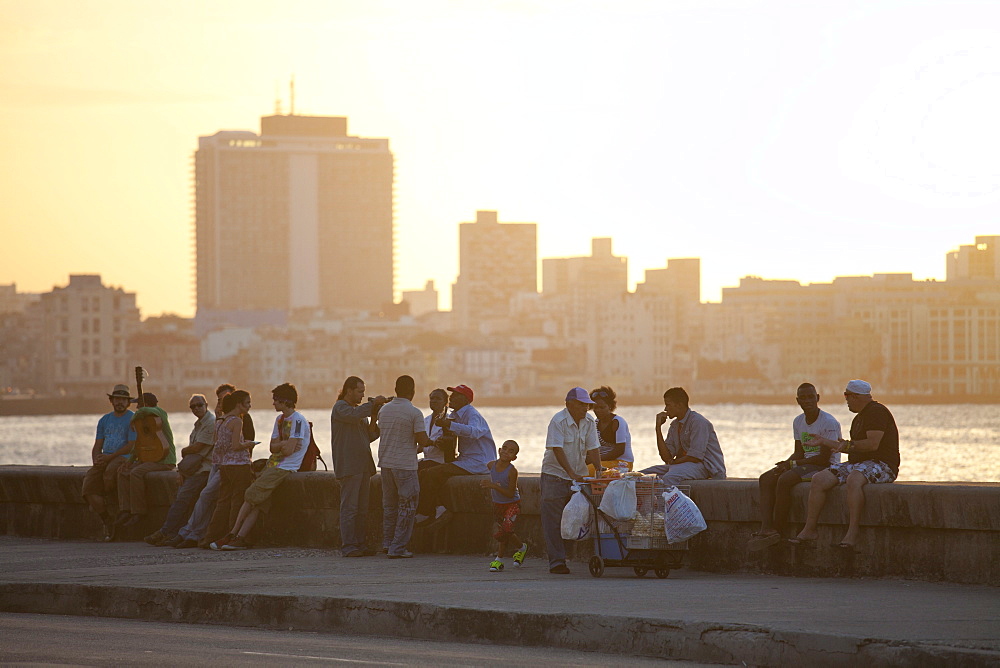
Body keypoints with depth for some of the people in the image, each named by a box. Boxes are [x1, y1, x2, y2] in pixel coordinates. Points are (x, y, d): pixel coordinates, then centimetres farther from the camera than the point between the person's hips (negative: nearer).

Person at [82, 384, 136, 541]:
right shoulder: (104, 420, 20)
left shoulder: (132, 419, 1)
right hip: (104, 460, 6)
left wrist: (109, 457, -13)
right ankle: (107, 522, -15)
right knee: (89, 483, -21)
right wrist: (96, 460, -3)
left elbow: (131, 446, -8)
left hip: (124, 458, -6)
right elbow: (97, 446, 19)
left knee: (110, 471, -39)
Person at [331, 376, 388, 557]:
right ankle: (348, 546, -9)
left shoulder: (359, 409, 23)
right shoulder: (340, 407, -3)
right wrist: (373, 403, -15)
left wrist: (373, 418, 5)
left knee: (362, 509, 8)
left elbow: (369, 437, 20)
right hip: (348, 466, -9)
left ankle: (359, 544, 11)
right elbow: (354, 415, -25)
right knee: (349, 507, -9)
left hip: (362, 466, 9)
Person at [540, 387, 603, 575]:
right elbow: (557, 449, -22)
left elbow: (593, 449, 3)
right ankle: (556, 561, -5)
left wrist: (599, 471, -11)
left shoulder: (589, 422, 4)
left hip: (578, 476, 5)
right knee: (553, 520, -7)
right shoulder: (558, 421, -15)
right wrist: (571, 473, -30)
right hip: (555, 474, -5)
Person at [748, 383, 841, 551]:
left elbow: (824, 457, -18)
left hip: (826, 467, -8)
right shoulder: (798, 422, 12)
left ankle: (778, 529, -22)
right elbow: (799, 452, 14)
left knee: (785, 479, -30)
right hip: (805, 464, 8)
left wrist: (792, 464, -18)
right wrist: (785, 464, -10)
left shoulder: (829, 422, -14)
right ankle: (766, 528, -27)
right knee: (765, 479, -11)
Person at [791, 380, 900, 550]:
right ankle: (809, 529, -8)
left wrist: (849, 445, -10)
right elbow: (852, 449, 29)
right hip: (857, 464, 10)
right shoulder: (859, 418, 22)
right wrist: (824, 441, 32)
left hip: (881, 464, -10)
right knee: (819, 480, -7)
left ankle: (853, 532, -43)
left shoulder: (877, 412, -9)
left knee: (854, 479, -41)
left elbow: (873, 444, -20)